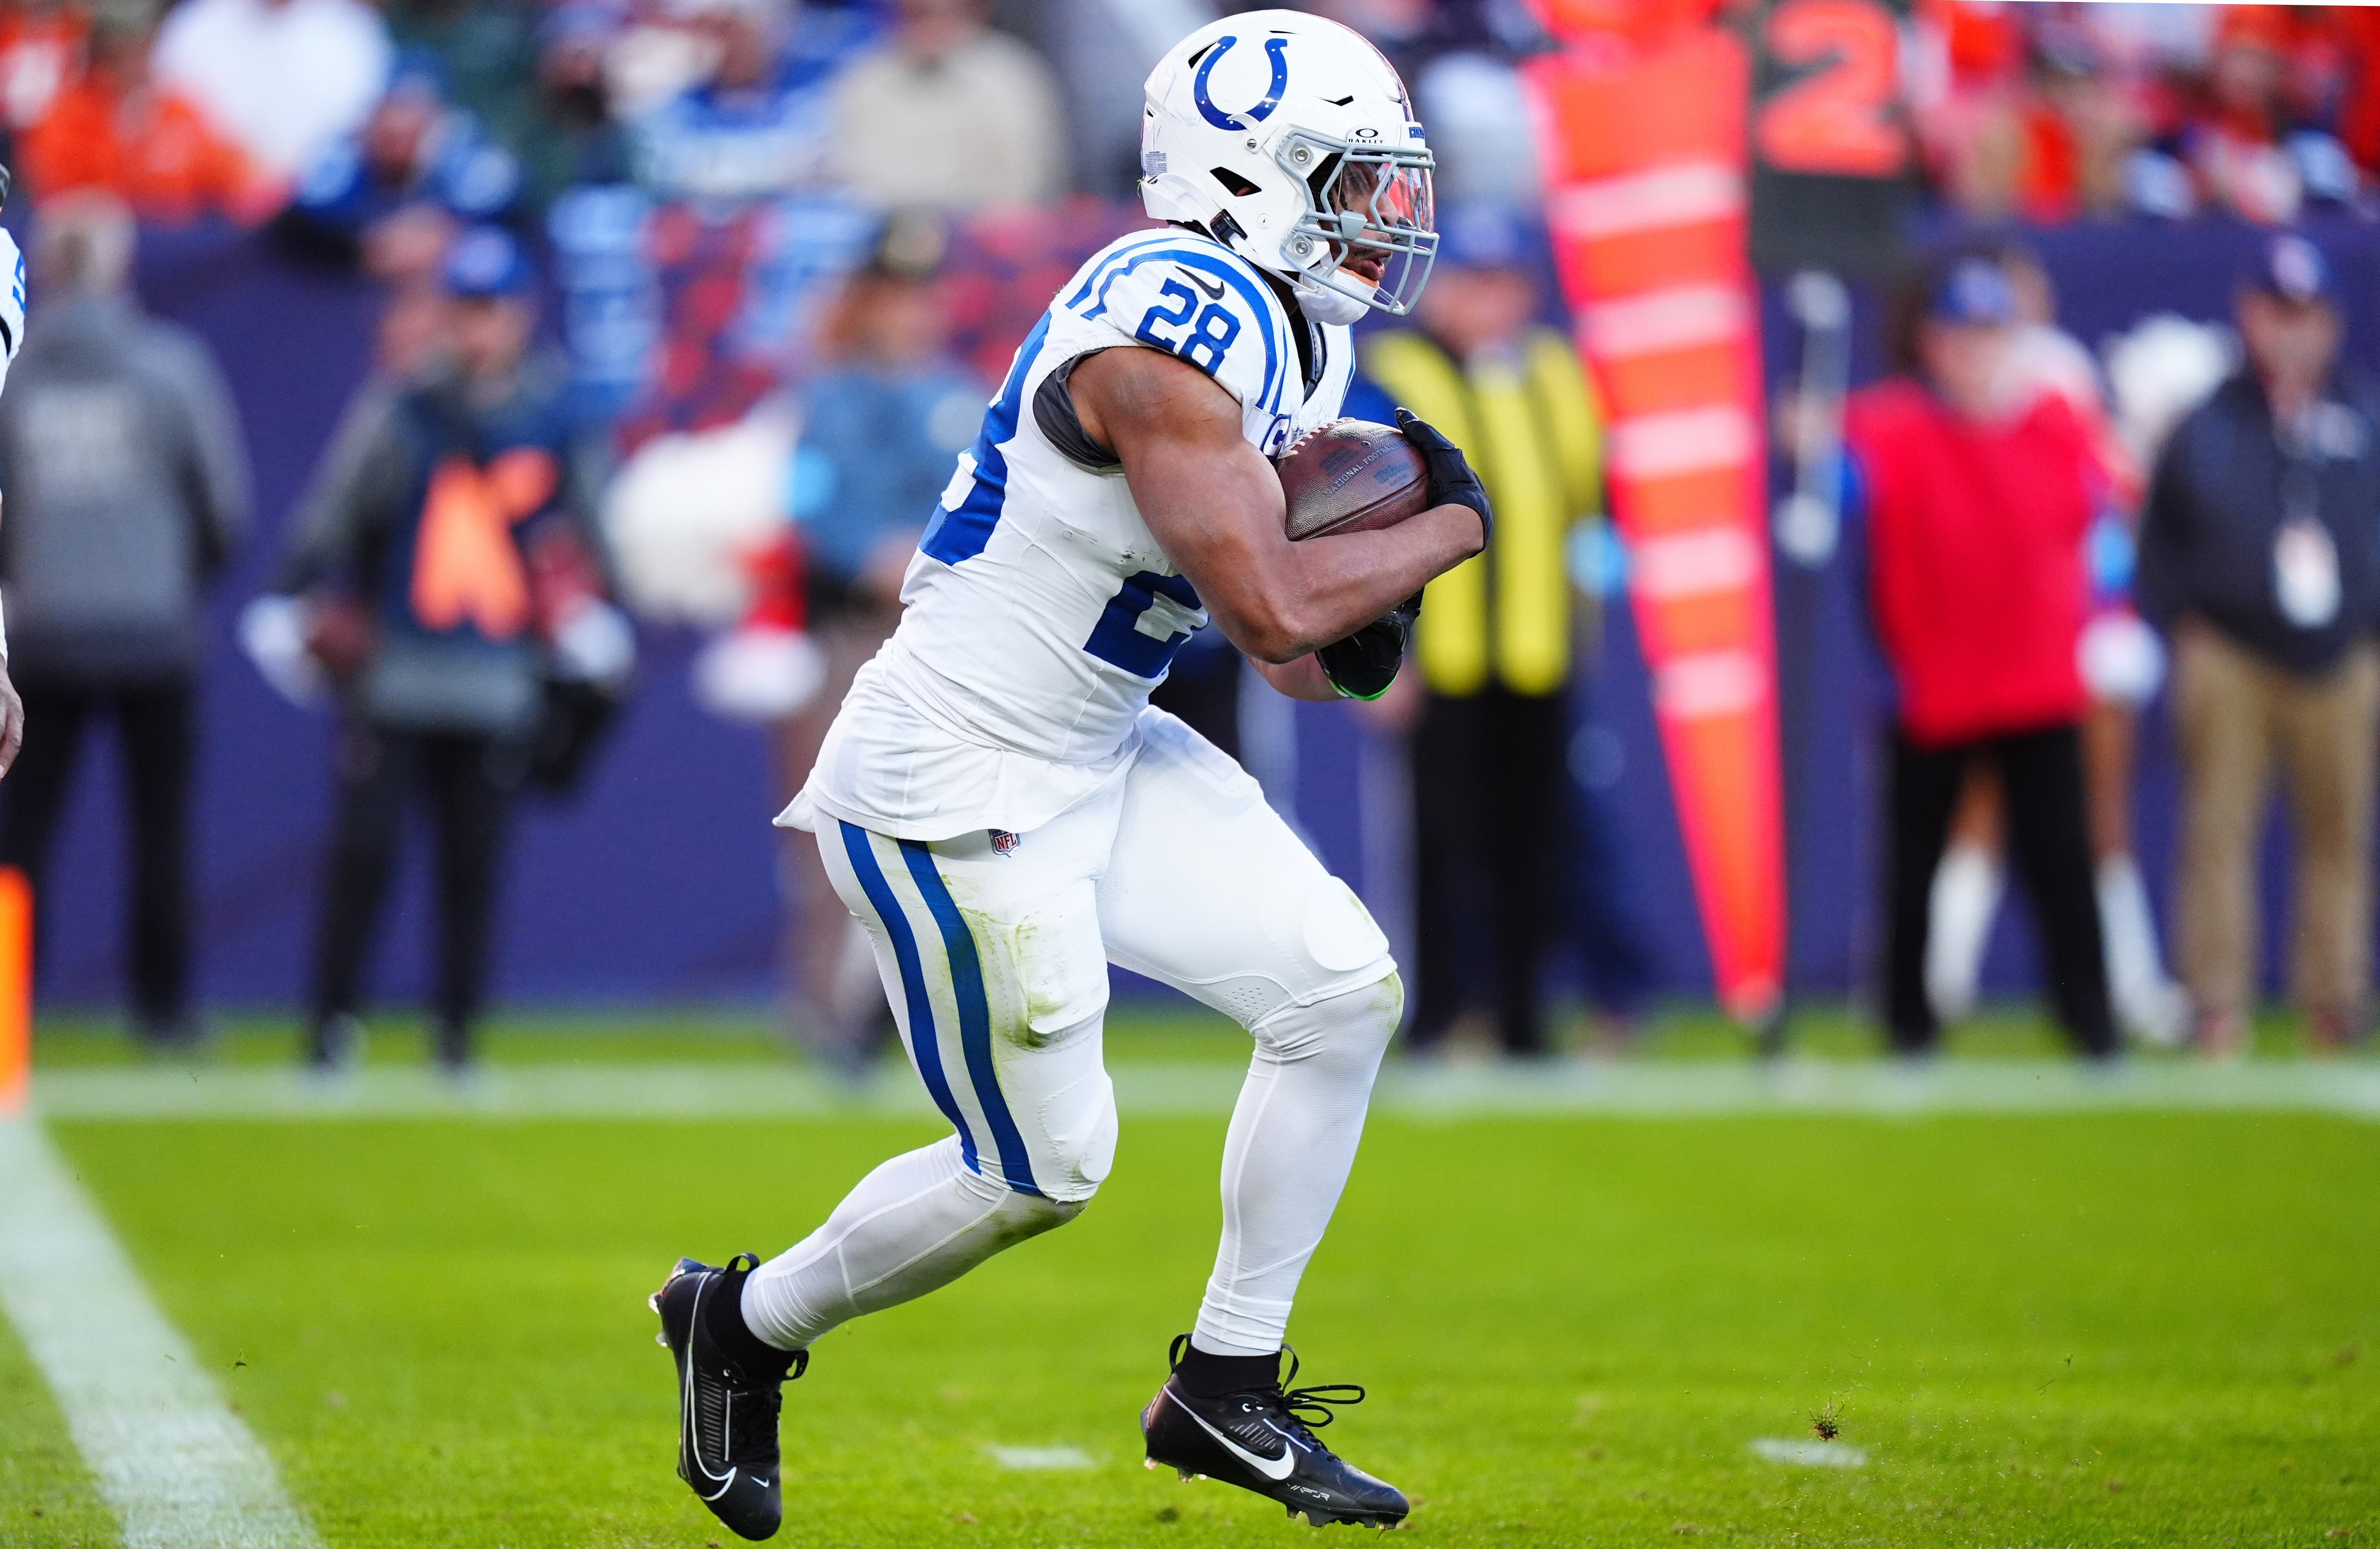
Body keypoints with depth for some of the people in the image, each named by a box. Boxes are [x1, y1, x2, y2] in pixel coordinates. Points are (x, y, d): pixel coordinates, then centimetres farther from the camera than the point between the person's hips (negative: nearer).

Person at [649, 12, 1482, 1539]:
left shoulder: (1287, 329, 7)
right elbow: (1268, 607, -30)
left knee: (1343, 989, 2)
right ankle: (745, 1323, 22)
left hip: (1096, 758, 10)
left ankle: (1227, 1386, 14)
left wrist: (1350, 624, -5)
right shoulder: (1174, 328, -25)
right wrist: (1450, 531, -15)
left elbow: (1281, 618, 17)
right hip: (956, 792, -10)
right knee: (1044, 1171, -2)